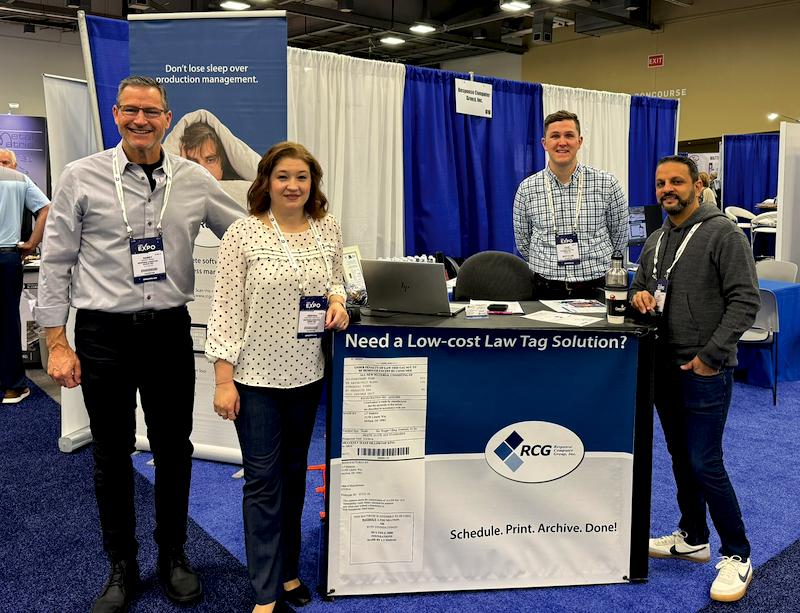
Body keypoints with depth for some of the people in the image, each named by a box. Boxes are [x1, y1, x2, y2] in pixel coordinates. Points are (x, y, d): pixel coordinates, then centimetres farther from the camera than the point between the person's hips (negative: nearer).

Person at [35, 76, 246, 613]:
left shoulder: (195, 180, 2)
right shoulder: (82, 177, -2)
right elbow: (56, 263, 0)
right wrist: (57, 342, -4)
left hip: (170, 331, 2)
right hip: (104, 334, -1)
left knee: (174, 447, 11)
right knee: (112, 453, 9)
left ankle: (173, 555, 31)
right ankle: (122, 566, 27)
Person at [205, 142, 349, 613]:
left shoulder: (329, 229, 4)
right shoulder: (243, 234, -9)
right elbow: (226, 309, -9)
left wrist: (338, 299, -4)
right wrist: (224, 379, -13)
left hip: (308, 373, 5)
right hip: (257, 375, -4)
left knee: (295, 472, 16)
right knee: (263, 480, -1)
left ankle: (287, 571, 33)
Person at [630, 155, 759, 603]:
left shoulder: (722, 234, -10)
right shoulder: (656, 241, 13)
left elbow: (746, 301, -15)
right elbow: (641, 285, 25)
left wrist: (711, 355, -19)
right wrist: (639, 295, -1)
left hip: (706, 370, -8)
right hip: (665, 366, 8)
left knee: (705, 465, -6)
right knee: (681, 458, 16)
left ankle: (738, 557, 9)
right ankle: (693, 539, 32)